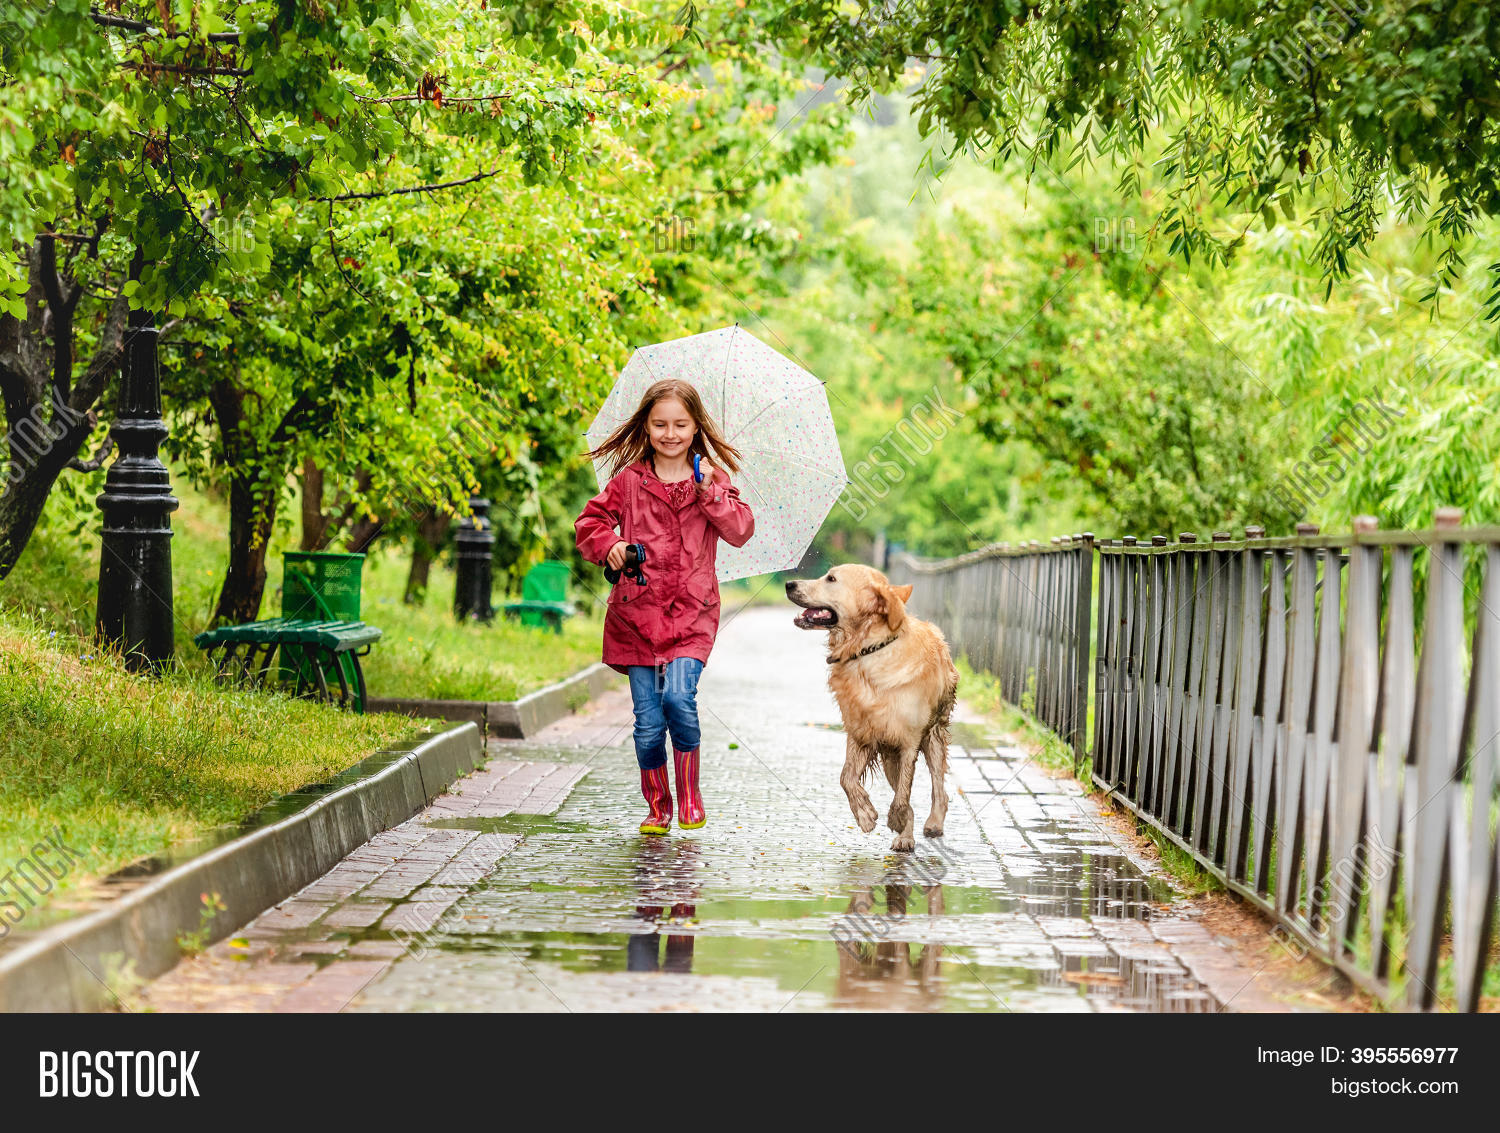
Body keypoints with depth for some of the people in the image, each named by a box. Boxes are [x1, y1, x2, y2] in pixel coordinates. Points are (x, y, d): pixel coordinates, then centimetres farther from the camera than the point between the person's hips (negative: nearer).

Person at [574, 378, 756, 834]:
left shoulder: (713, 479, 7)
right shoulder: (629, 481, 7)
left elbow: (741, 531, -3)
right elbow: (589, 520, 13)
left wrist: (710, 492, -13)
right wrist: (608, 545, -6)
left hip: (692, 612, -1)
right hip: (637, 612, 1)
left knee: (678, 696, -21)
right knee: (648, 721, -1)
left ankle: (689, 790, 1)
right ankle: (658, 806, 18)